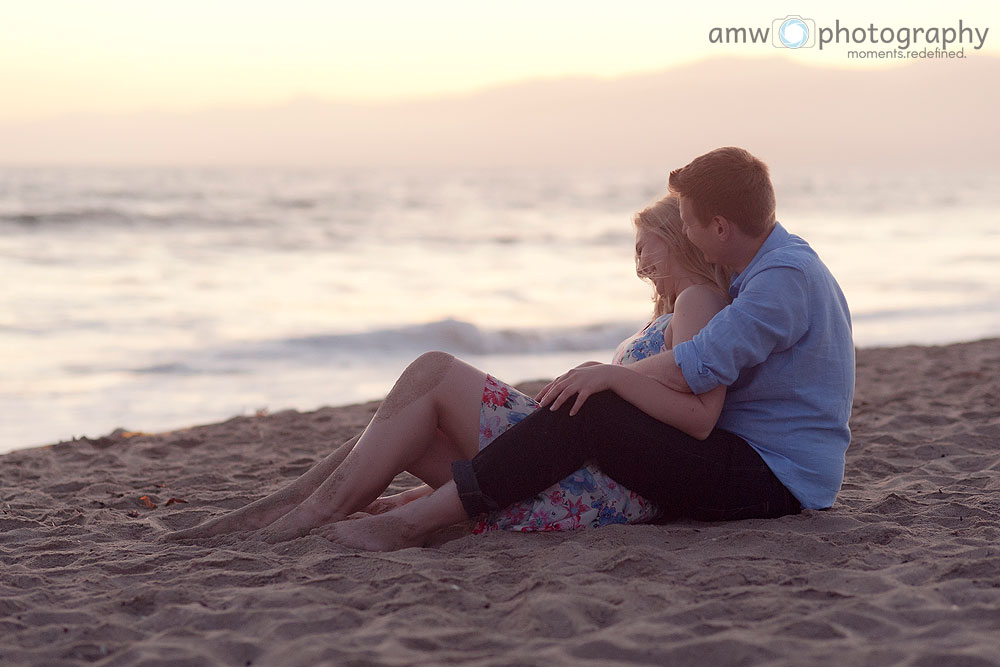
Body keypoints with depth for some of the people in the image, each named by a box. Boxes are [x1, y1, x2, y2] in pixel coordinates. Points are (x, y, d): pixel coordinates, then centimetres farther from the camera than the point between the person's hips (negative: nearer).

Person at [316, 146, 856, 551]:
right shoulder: (773, 265, 16)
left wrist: (610, 374, -11)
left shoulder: (787, 275, -18)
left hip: (771, 482, -10)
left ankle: (411, 522, -23)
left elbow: (700, 366, -25)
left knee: (585, 411, -22)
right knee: (586, 396, 13)